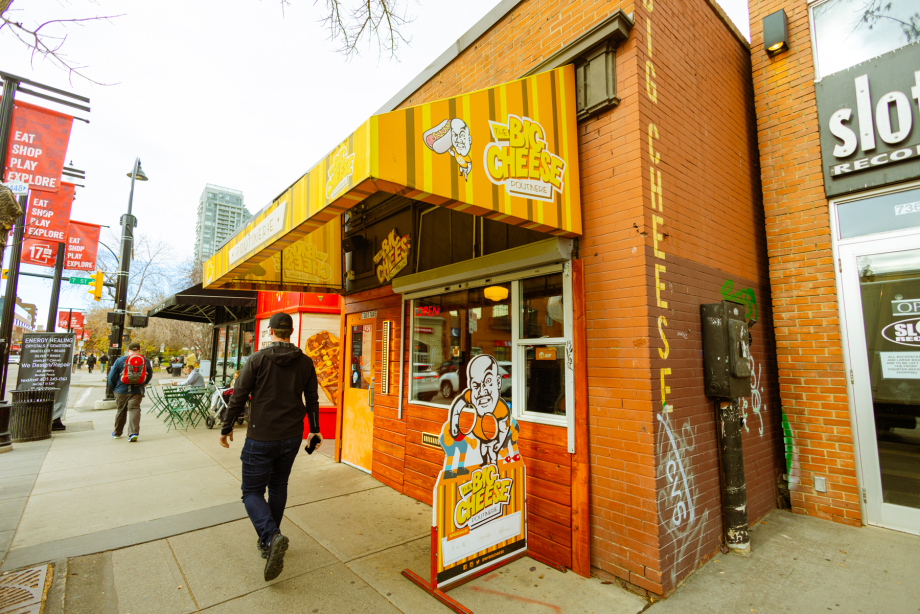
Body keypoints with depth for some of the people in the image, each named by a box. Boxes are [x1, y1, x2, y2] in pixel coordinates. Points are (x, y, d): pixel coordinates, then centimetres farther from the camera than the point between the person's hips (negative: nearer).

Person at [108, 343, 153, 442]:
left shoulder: (120, 360, -4)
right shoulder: (145, 361, 2)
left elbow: (111, 376, -1)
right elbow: (150, 375, 15)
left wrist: (113, 388, 16)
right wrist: (144, 384, 32)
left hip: (122, 390, 0)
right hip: (137, 391, 0)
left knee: (121, 411, 15)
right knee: (134, 409, -4)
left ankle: (117, 433, 31)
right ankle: (134, 433, -19)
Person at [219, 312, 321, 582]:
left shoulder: (257, 359, -10)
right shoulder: (305, 363, 0)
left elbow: (238, 397, -7)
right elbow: (312, 400, 6)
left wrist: (227, 428, 8)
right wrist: (314, 430, 19)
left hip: (261, 438, -4)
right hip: (292, 437, 4)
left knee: (252, 491, 9)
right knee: (278, 487, 21)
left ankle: (271, 536, -13)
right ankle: (268, 542, 30)